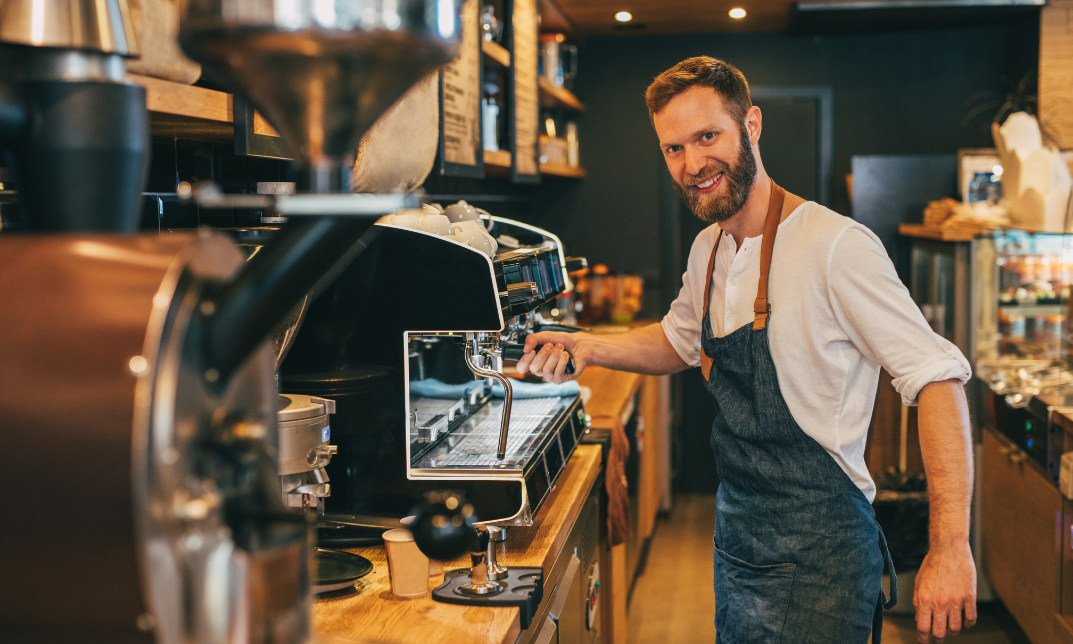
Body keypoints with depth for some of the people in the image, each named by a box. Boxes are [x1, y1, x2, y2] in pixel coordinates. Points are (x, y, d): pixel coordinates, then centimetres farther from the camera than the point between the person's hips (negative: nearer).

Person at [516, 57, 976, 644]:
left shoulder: (835, 247, -19)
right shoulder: (708, 250, 6)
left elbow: (936, 377, -19)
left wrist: (950, 549, -24)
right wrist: (586, 346, 6)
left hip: (817, 558, -7)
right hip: (735, 544, 8)